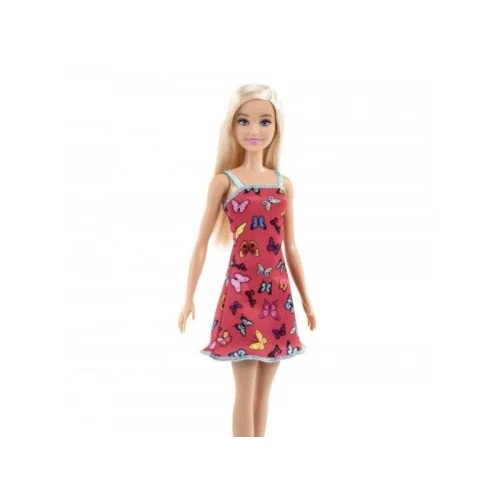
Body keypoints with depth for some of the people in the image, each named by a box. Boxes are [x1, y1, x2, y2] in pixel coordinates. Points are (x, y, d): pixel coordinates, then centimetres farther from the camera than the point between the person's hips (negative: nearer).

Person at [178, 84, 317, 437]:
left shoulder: (284, 184, 8)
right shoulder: (224, 181, -3)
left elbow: (290, 247, 13)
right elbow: (202, 243, -2)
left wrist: (306, 299, 15)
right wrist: (189, 298, -5)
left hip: (278, 292, 4)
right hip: (241, 291, -4)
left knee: (264, 392, 12)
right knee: (246, 392, 1)